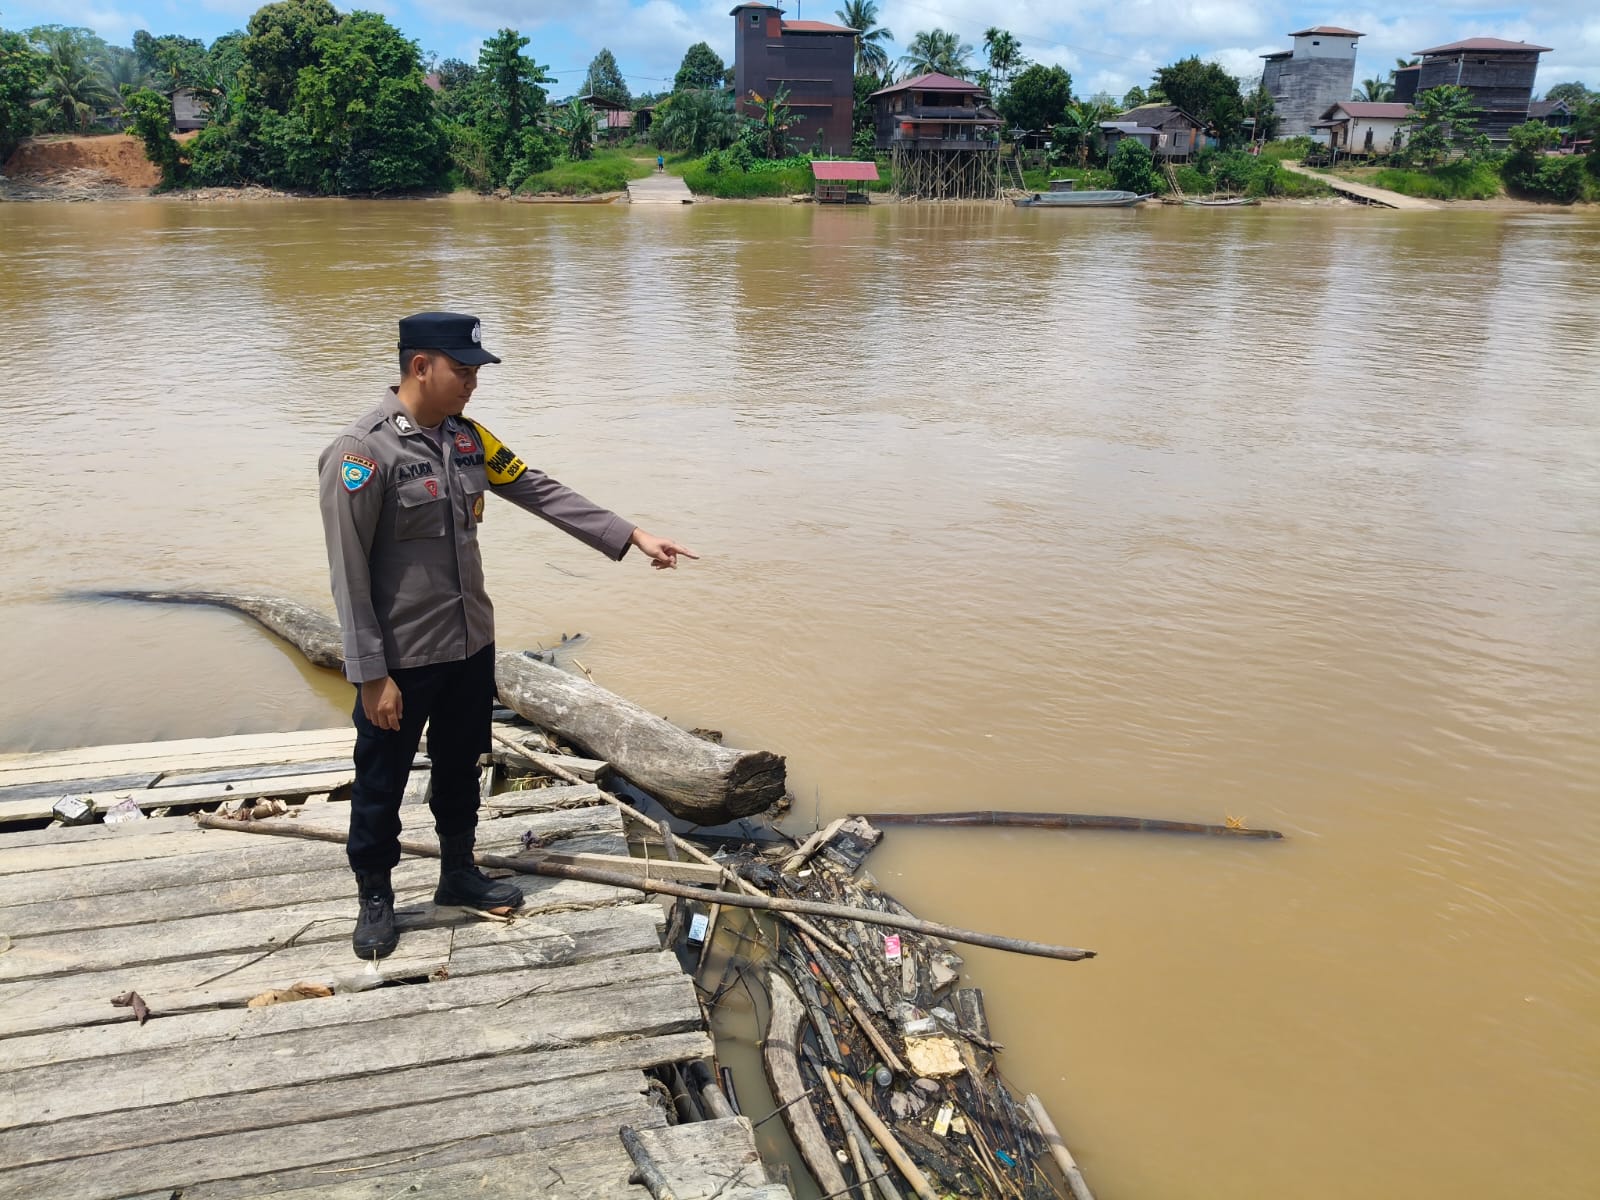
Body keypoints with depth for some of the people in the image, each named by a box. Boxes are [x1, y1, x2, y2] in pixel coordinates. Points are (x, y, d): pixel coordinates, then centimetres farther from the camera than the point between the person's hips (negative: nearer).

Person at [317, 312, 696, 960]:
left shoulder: (466, 437, 3)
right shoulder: (362, 451, -20)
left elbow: (541, 492, 7)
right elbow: (348, 574, -18)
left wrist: (632, 536, 2)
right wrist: (372, 676, -17)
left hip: (471, 646, 7)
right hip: (400, 660, -7)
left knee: (461, 769, 21)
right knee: (381, 784, 12)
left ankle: (459, 874, 41)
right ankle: (375, 896, 33)